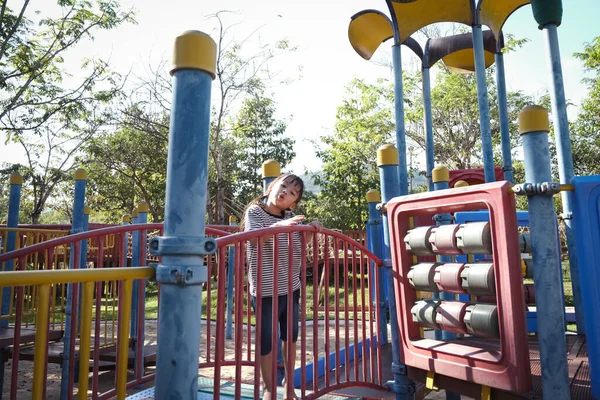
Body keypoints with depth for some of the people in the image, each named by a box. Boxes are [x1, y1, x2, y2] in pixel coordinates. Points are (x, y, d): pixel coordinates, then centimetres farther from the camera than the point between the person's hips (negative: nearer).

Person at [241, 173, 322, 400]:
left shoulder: (291, 217, 6)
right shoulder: (254, 211, -8)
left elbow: (299, 246, 11)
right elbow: (253, 237, -26)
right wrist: (279, 225, -42)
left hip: (291, 287, 5)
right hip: (265, 289, -5)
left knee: (291, 336, 15)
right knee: (266, 339, 3)